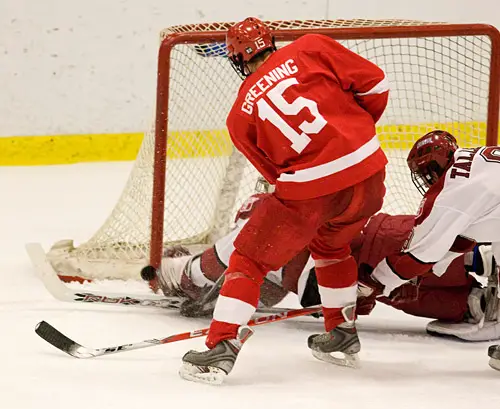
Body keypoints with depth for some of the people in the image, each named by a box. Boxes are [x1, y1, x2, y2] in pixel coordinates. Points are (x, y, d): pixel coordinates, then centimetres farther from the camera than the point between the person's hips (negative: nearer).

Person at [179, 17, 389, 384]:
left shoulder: (240, 114, 11)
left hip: (310, 190, -3)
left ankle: (221, 348, 1)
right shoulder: (310, 48, 8)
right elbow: (374, 82, 5)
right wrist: (358, 124, 22)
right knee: (330, 242, 32)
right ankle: (343, 334, 38)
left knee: (250, 259, 11)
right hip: (368, 170, 3)